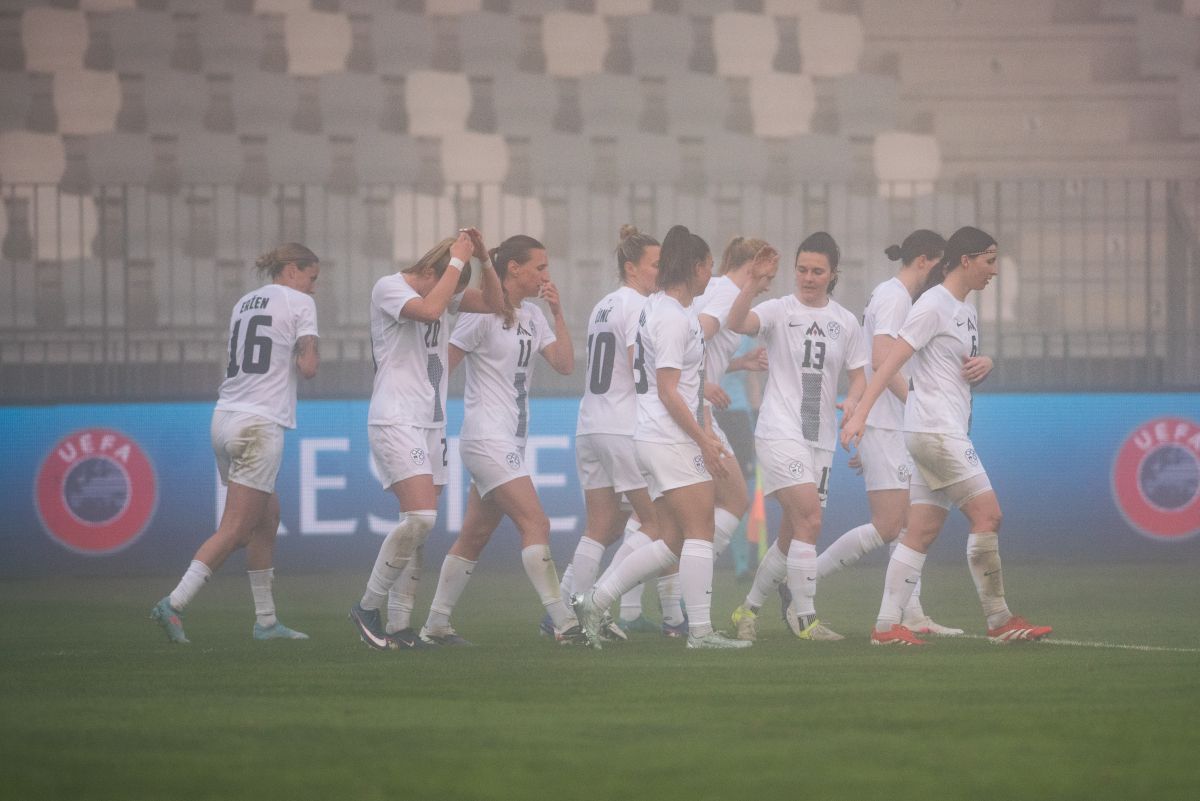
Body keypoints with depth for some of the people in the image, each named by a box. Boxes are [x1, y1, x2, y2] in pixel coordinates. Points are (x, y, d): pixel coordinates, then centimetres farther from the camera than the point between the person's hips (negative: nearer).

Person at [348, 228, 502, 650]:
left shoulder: (442, 291, 14)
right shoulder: (389, 287, -8)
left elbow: (493, 303, 13)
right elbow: (430, 309, -25)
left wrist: (484, 259, -1)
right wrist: (458, 261, -16)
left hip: (432, 424, 8)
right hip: (395, 421, -8)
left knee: (418, 528, 3)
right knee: (420, 516, -20)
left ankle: (398, 625, 4)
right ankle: (368, 607, -8)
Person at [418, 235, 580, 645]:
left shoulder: (532, 316, 13)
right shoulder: (483, 314, -11)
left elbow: (565, 365, 6)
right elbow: (441, 366, -9)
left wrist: (558, 313, -2)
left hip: (511, 440, 9)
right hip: (487, 439, -9)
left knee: (474, 537, 11)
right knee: (535, 523, -16)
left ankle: (435, 624, 17)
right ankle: (564, 623, -20)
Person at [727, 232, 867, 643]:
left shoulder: (845, 322, 9)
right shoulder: (779, 310, -4)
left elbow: (859, 375, 14)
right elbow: (737, 323, -24)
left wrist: (852, 401, -8)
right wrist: (752, 287, -42)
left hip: (821, 439, 5)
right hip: (780, 433, -5)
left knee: (793, 534, 9)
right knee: (809, 520, -19)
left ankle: (749, 608, 27)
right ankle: (806, 618, -13)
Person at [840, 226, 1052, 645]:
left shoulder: (966, 310, 17)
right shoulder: (933, 304, -11)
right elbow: (892, 360, -16)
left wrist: (984, 364, 3)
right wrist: (860, 413, -23)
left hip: (948, 433, 9)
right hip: (934, 430, -9)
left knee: (922, 532, 5)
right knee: (987, 514, -10)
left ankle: (886, 626, 4)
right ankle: (999, 621, -5)